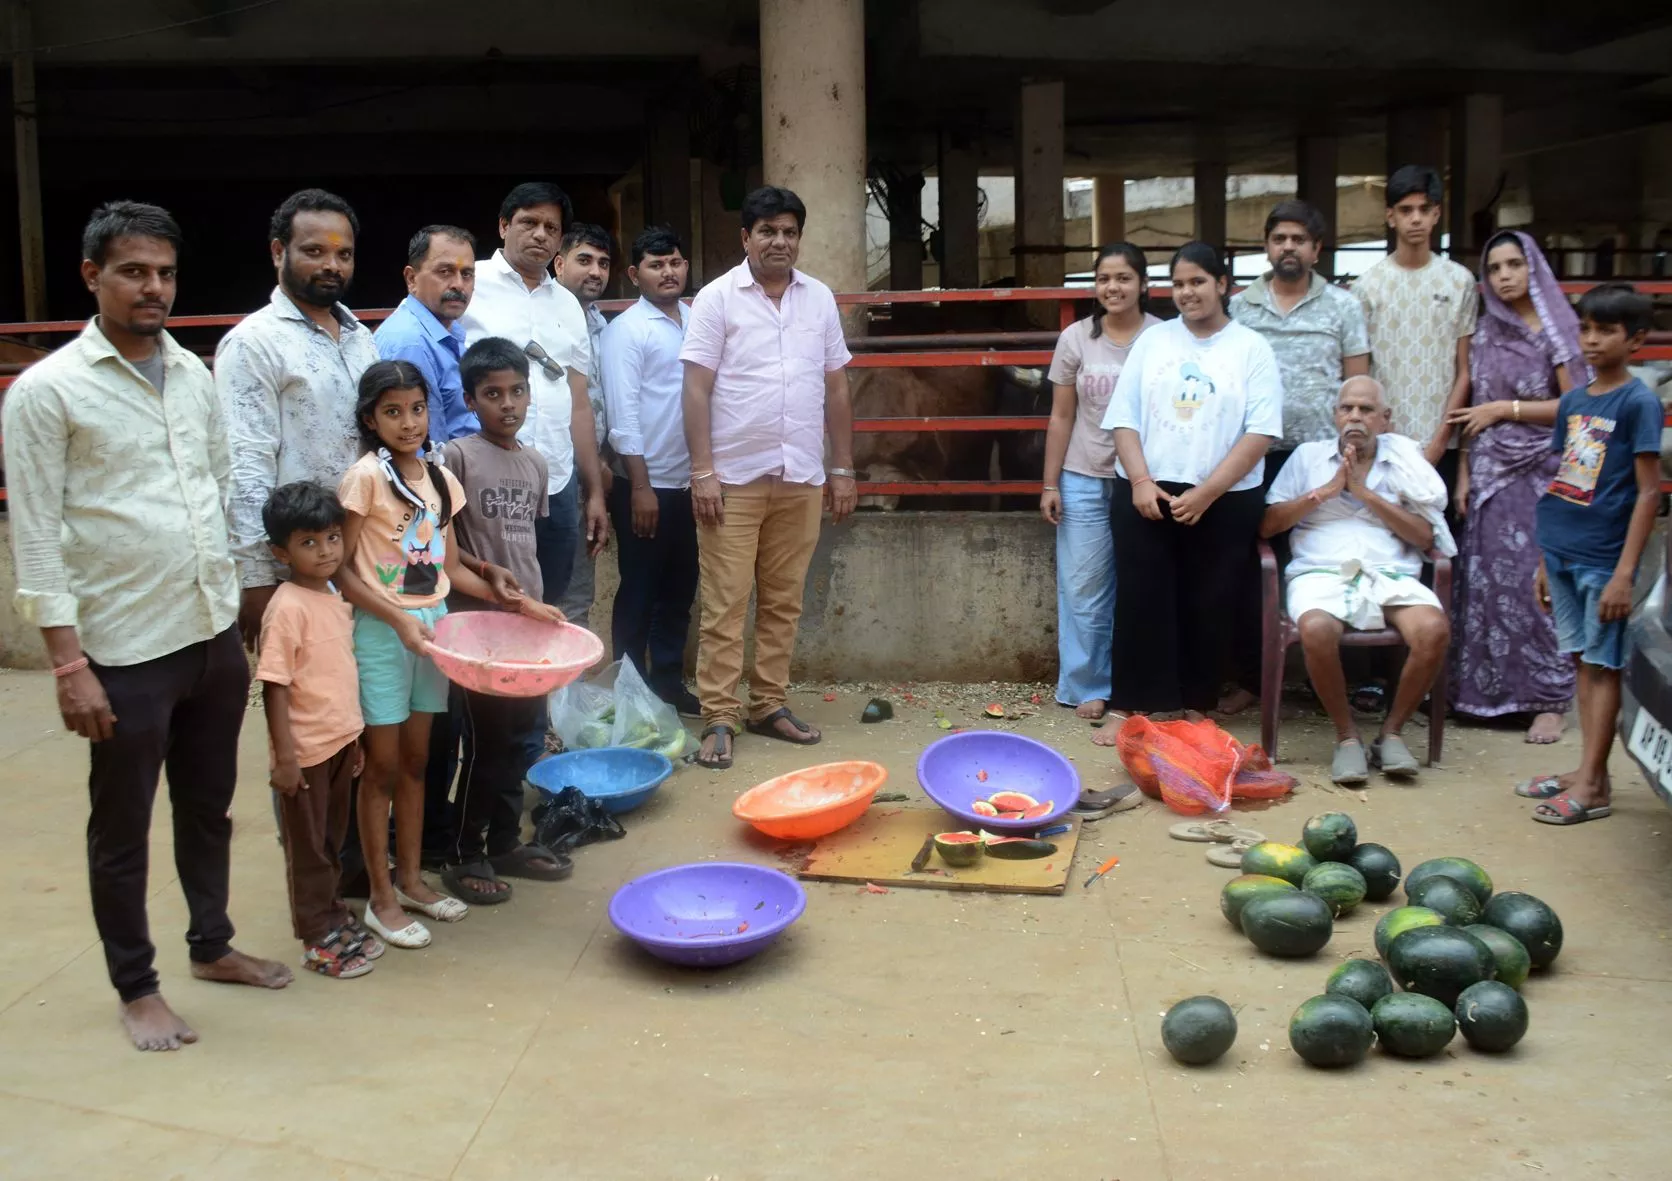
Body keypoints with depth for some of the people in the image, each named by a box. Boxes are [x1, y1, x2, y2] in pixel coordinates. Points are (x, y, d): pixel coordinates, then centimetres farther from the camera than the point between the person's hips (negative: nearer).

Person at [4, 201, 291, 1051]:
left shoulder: (193, 373, 7)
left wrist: (248, 605, 10)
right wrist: (69, 666, -15)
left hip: (216, 634, 6)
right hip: (126, 651, -5)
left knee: (209, 807, 19)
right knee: (121, 828, 9)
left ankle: (212, 946, 38)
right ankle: (136, 987, 24)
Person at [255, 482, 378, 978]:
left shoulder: (336, 599, 6)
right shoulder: (287, 608, -19)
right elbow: (275, 686, -19)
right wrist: (284, 754, -20)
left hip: (339, 742, 8)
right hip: (306, 750, -7)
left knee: (333, 840, 20)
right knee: (308, 847, 7)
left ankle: (335, 915, 34)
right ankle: (317, 939, 17)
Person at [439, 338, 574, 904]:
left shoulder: (534, 463, 9)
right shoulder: (457, 456, -9)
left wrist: (535, 601, 11)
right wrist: (487, 572, -19)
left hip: (528, 618, 6)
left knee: (523, 738, 12)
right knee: (486, 739, -1)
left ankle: (506, 841, 26)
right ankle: (464, 856, 11)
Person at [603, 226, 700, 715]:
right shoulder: (626, 330, -8)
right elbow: (623, 413, -13)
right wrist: (641, 486, -17)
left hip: (688, 483, 6)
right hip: (646, 484, -6)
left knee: (679, 591, 13)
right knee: (639, 594, 3)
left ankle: (668, 683, 25)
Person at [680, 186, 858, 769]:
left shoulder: (819, 299, 10)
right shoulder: (717, 298, -2)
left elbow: (836, 388, 14)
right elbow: (696, 389, -6)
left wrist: (843, 469, 10)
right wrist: (703, 471, -13)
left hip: (801, 479, 4)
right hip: (734, 478, -4)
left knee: (783, 601, 10)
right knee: (725, 604, -2)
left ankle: (769, 705, 21)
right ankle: (718, 719, 4)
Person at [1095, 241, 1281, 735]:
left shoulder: (1251, 348, 2)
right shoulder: (1152, 340, 9)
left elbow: (1261, 431, -7)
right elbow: (1123, 417, 4)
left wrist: (1206, 492, -14)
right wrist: (1141, 481, -11)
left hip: (1224, 503, -1)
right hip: (1145, 496, 2)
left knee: (1207, 608, 4)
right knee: (1141, 603, -1)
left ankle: (1196, 706, 17)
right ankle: (1132, 707, 6)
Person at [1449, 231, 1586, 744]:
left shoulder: (1556, 331, -2)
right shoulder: (1486, 333, 11)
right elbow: (1471, 409, 10)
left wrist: (1504, 408, -8)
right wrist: (1463, 475, 5)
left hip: (1540, 474, -4)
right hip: (1490, 475, 4)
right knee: (1487, 579, 2)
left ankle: (1549, 700, -2)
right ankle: (1489, 691, 10)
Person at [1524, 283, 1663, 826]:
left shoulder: (1638, 403, -10)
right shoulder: (1572, 401, 10)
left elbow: (1648, 491, -12)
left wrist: (1625, 572, -16)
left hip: (1603, 558, -6)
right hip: (1562, 552, 6)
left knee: (1602, 665, 0)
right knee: (1582, 661, 12)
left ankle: (1592, 785, 5)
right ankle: (1588, 772, 20)